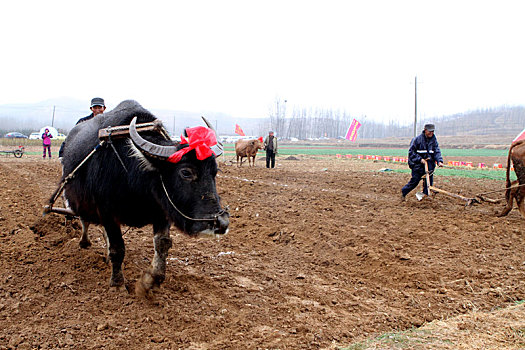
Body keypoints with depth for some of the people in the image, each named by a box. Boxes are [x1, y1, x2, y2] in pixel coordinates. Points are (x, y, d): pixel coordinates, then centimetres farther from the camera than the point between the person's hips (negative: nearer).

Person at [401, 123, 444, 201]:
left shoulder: (433, 139, 3)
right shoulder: (417, 139, -11)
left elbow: (437, 151, 0)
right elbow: (411, 152, -8)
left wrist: (439, 161, -17)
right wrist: (420, 159, -17)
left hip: (429, 164, 5)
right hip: (418, 164, -5)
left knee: (429, 180, 1)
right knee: (415, 180, -2)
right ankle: (403, 191, 18)